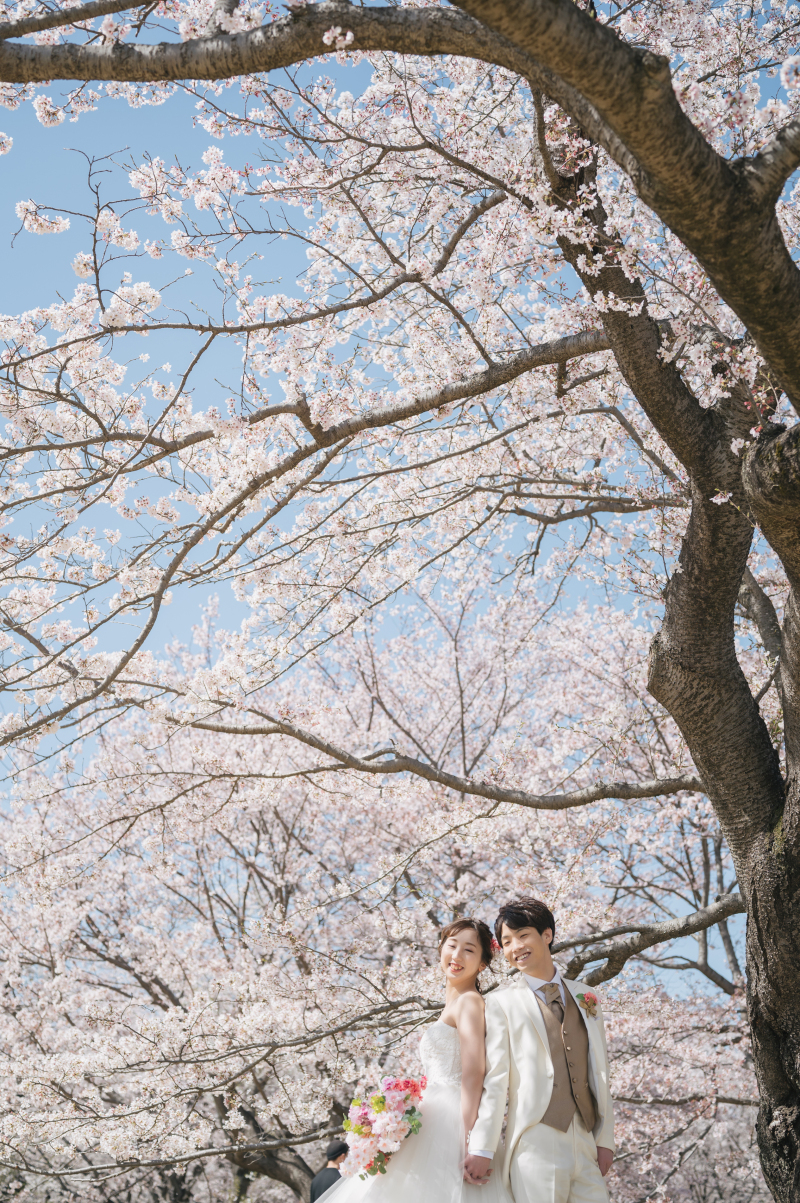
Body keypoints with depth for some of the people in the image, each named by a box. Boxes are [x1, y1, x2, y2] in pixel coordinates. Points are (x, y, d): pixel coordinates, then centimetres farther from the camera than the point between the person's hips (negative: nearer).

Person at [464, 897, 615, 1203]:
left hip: (586, 1143, 4)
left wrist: (605, 1140, 9)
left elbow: (599, 1071, 15)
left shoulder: (585, 997, 16)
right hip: (535, 1143, -3)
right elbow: (495, 1078, -1)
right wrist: (481, 1149, -8)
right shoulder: (503, 1002, 5)